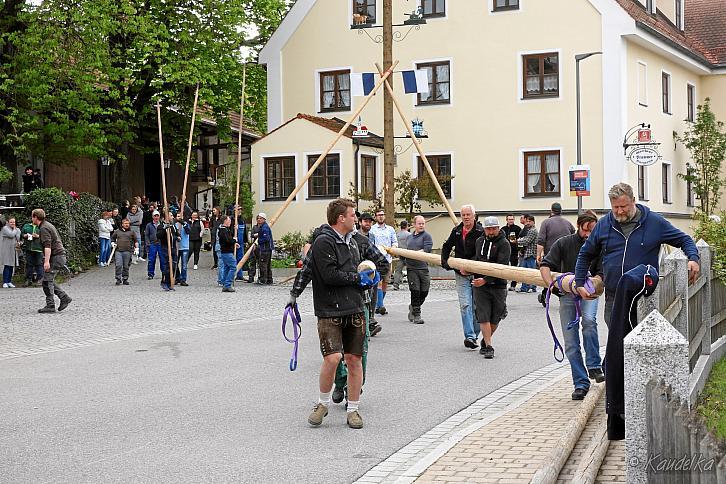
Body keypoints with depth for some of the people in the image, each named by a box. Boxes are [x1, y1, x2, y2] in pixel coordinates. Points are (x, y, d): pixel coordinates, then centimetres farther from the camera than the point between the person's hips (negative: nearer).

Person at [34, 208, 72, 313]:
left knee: (47, 281, -7)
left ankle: (50, 306, -7)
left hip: (56, 257, -10)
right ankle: (64, 298, 10)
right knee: (49, 281, 13)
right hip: (59, 256, 10)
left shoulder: (44, 228, -14)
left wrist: (46, 261, -31)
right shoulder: (48, 225, 19)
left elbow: (47, 246, -24)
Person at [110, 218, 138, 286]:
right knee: (118, 265, -9)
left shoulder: (132, 232, 12)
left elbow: (136, 241, 14)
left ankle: (125, 279, 11)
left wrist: (136, 248, 5)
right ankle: (118, 279, -3)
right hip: (118, 251, 0)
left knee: (126, 266, 2)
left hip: (128, 251, 0)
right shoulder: (117, 232, 15)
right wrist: (113, 243, 9)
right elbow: (112, 238, 27)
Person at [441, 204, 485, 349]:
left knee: (477, 306, 4)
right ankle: (469, 337, -11)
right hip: (461, 275, 3)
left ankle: (473, 335, 17)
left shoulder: (481, 232, -8)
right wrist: (444, 262, 8)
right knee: (465, 305, -7)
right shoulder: (456, 231, 8)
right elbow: (447, 247, 22)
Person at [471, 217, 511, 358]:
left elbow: (501, 267, -18)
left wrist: (485, 279, -27)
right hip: (480, 285, 3)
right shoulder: (479, 241, 9)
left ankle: (485, 341, 30)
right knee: (483, 316, -7)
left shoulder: (504, 244, -8)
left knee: (495, 318, 8)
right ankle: (488, 347, -4)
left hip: (498, 285, -3)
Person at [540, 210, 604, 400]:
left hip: (588, 293, -1)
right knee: (571, 343, -2)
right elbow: (545, 265, -5)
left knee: (589, 320, -33)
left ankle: (594, 367, -23)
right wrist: (551, 284, -20)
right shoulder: (564, 243, -1)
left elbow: (601, 274, -2)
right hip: (567, 294, 1)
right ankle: (581, 384, 7)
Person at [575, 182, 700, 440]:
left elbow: (684, 239, 14)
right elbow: (585, 254, 23)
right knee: (615, 353, -2)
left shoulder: (653, 222, 2)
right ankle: (615, 407, 4)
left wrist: (693, 258, -4)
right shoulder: (603, 225, 9)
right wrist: (580, 283, 18)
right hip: (615, 299, 2)